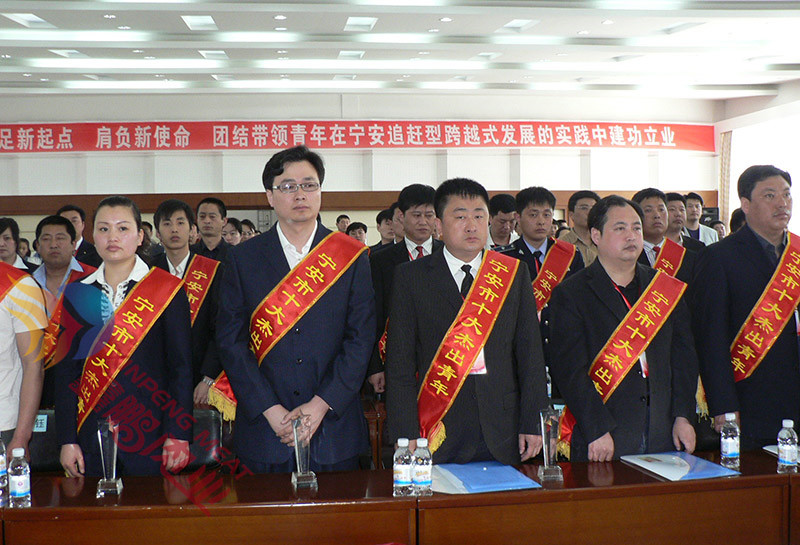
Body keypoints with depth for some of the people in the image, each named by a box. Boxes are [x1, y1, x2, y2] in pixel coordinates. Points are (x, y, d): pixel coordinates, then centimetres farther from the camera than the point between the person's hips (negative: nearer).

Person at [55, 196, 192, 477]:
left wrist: (179, 435, -10)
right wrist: (67, 440, 2)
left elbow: (182, 367, -4)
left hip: (149, 433, -2)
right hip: (92, 436, 3)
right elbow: (66, 370, 7)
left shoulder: (167, 291, -2)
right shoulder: (77, 293, 7)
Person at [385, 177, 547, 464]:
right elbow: (400, 362, -2)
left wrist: (533, 424, 1)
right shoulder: (411, 276, 1)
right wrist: (406, 436, -9)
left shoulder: (515, 273, 8)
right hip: (438, 433, -2)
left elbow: (530, 354, 7)